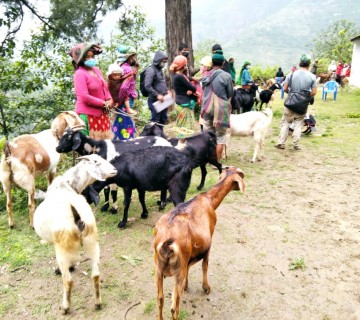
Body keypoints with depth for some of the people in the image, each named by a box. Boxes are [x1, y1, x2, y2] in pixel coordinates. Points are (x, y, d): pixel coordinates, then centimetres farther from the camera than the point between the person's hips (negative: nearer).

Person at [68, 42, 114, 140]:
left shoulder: (97, 70, 9)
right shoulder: (79, 74, -13)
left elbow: (104, 87, 17)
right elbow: (85, 97, -21)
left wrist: (109, 100, -3)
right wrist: (104, 103, -13)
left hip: (101, 113, 8)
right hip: (87, 114, -7)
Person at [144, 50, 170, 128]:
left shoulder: (160, 69, 14)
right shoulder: (151, 70, -13)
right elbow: (147, 86, -21)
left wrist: (167, 91, 9)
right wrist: (157, 95, -21)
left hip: (162, 100, 9)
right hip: (155, 100, -9)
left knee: (163, 119, 17)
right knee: (155, 120, -3)